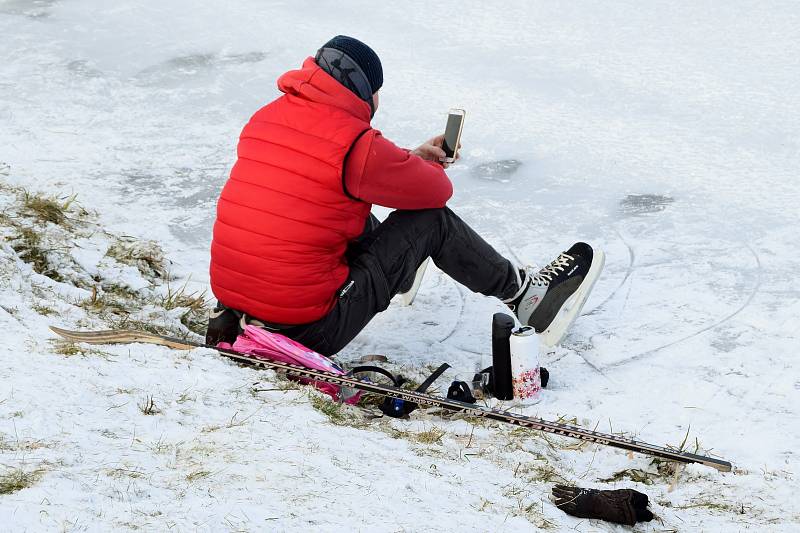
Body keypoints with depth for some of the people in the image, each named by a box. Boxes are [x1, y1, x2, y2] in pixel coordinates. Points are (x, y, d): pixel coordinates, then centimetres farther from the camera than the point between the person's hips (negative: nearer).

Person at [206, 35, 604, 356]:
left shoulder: (265, 119, 7)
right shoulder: (356, 145, -16)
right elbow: (437, 191, 0)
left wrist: (408, 159, 24)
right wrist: (425, 165, 23)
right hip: (310, 328, -7)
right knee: (431, 219, 4)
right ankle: (525, 296, 19)